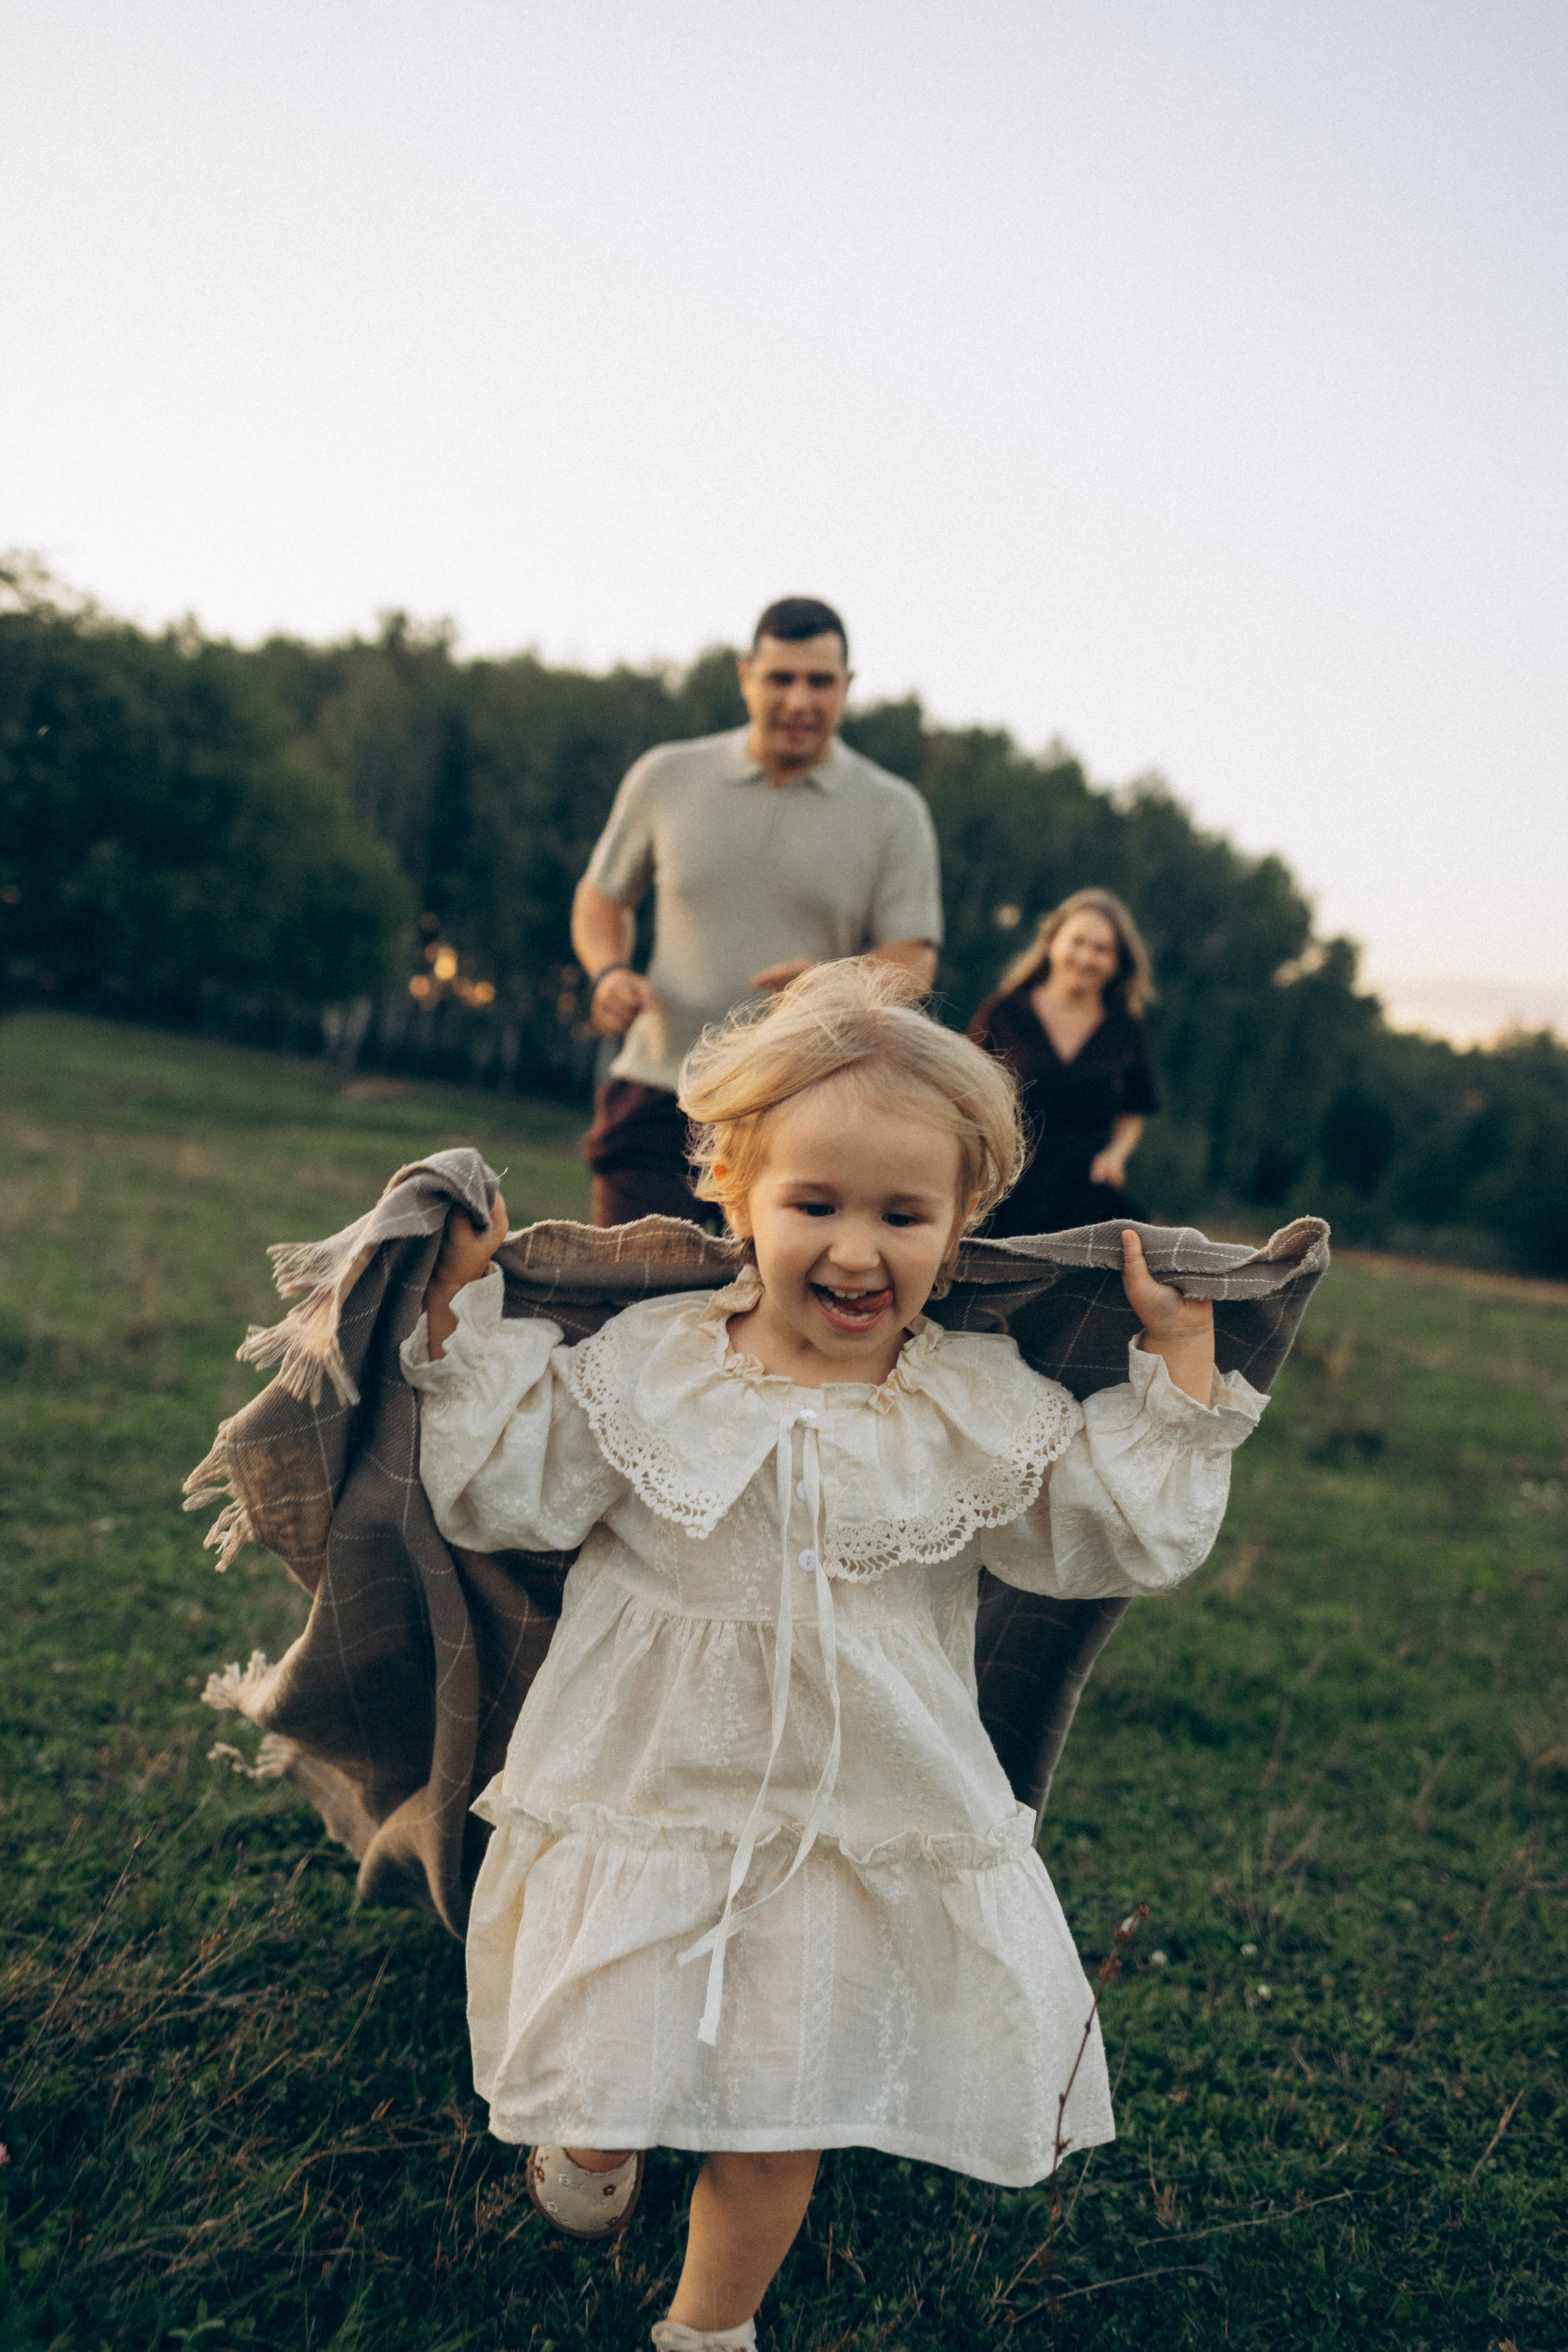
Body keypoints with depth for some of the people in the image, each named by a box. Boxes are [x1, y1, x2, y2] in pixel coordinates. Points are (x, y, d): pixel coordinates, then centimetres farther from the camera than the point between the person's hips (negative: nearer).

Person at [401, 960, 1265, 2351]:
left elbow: (1134, 1537, -2)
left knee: (778, 2131, 10)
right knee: (603, 2072, 11)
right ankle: (589, 2139, 51)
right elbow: (503, 1497, -4)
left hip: (862, 1832, 0)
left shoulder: (985, 1408, -6)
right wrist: (466, 1322, -10)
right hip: (644, 1803, 0)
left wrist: (1181, 1357, -6)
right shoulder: (645, 1365, -8)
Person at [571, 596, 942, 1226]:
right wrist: (608, 972, -4)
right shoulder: (665, 778, 7)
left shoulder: (893, 812, 3)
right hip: (658, 1093, 1)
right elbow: (602, 896, 18)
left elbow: (912, 962, -1)